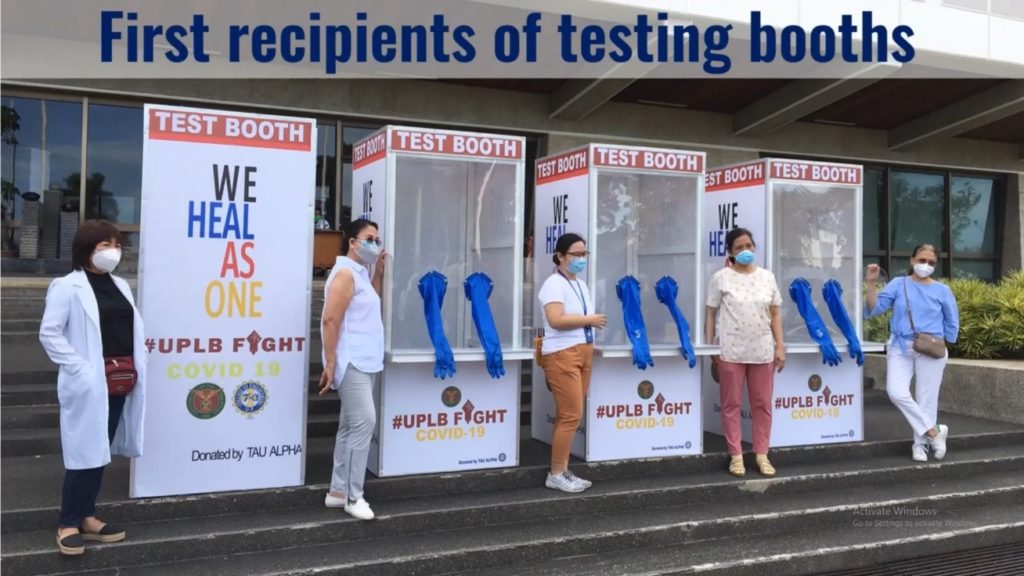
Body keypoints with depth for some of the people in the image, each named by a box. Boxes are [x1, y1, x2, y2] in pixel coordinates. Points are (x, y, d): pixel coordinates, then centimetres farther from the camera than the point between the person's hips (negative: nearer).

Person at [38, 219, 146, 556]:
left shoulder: (120, 286, 14)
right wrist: (81, 367, -16)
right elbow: (49, 334, -10)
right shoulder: (67, 287, -6)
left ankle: (86, 517, 24)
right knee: (84, 452, -2)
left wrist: (135, 369, 5)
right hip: (88, 385, -6)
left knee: (102, 451, 12)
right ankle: (68, 524, 12)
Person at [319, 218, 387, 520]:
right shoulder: (345, 273, -12)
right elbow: (330, 320, -17)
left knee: (351, 426, 10)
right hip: (351, 363, -9)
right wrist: (330, 364, -20)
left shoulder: (361, 273, 16)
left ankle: (338, 492, 17)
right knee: (364, 422, -12)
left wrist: (378, 270, 13)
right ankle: (353, 496, -4)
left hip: (365, 362, 9)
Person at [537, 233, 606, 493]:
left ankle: (563, 471, 16)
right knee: (571, 415, -8)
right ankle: (556, 475, 2)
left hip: (582, 354, 8)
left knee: (568, 416, 10)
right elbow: (556, 320, -22)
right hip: (562, 355, -8)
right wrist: (589, 320, -13)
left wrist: (591, 344, 10)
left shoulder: (581, 285, 18)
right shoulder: (554, 284, -9)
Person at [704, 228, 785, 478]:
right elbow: (710, 314, 1)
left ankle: (761, 454, 19)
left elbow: (775, 314, 12)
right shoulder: (721, 278, -1)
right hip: (730, 351, -3)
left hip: (762, 350, 3)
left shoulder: (767, 276, 9)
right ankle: (736, 455, 14)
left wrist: (780, 346, 5)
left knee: (763, 404, 8)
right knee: (731, 404, 4)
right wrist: (709, 348, -4)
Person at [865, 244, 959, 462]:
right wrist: (871, 284, -17)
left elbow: (952, 323, 14)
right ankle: (934, 430, -1)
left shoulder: (942, 291, 6)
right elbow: (874, 308, -6)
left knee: (927, 398, 2)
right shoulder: (898, 284, 4)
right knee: (896, 393, -16)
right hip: (900, 348, 0)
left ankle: (920, 443, 17)